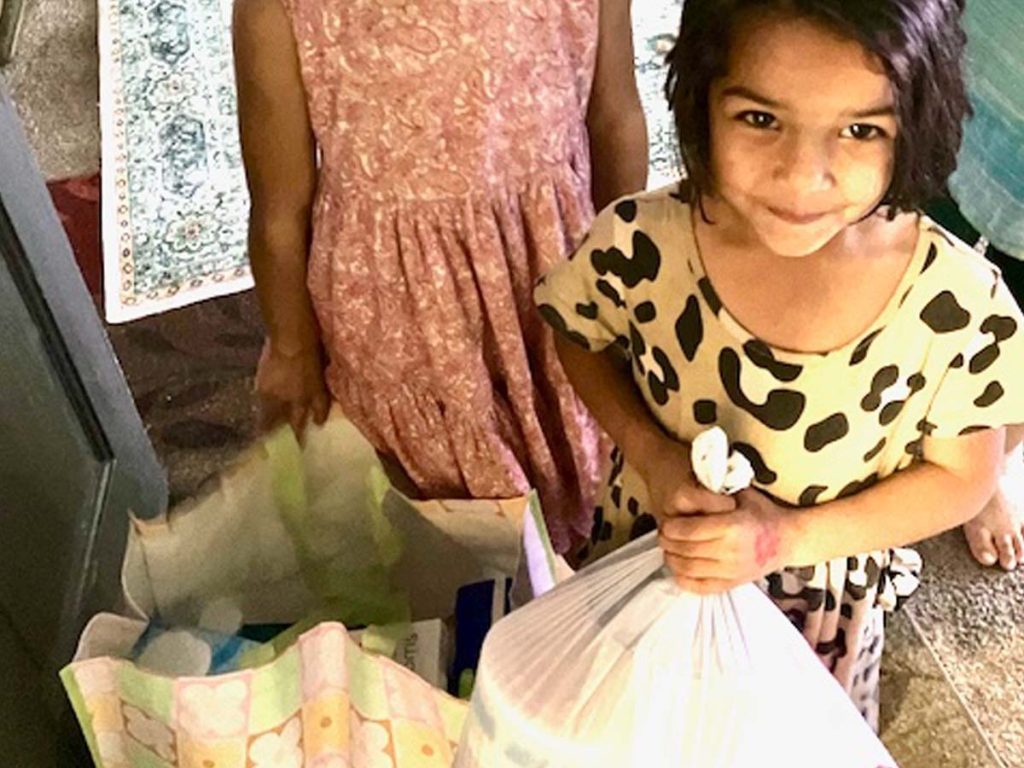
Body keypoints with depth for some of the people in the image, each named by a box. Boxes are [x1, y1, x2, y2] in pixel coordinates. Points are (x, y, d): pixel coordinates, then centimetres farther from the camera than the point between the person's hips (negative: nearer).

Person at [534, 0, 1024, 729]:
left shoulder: (955, 302, -28)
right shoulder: (640, 246, -27)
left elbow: (963, 476, -12)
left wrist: (791, 535, -26)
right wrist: (650, 453, -23)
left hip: (823, 602, 0)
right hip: (649, 559, 1)